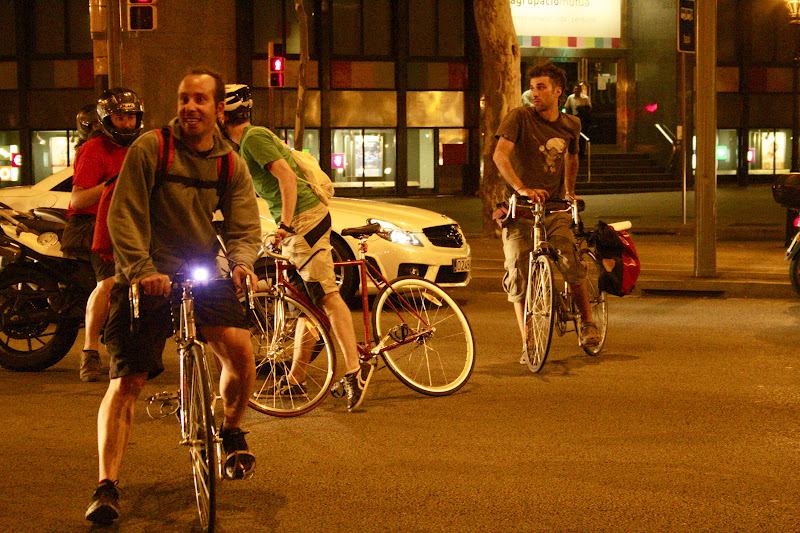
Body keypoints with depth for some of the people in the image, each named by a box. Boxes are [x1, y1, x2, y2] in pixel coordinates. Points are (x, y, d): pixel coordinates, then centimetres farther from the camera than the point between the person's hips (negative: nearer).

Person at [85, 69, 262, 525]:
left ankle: (232, 433, 8)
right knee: (127, 380, -8)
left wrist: (241, 262, -21)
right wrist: (141, 269, -23)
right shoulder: (149, 149, -6)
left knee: (240, 349, -20)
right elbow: (124, 216, -10)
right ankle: (107, 487, -3)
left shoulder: (231, 164, 6)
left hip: (204, 274, 3)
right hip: (149, 277, -2)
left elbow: (245, 229, 2)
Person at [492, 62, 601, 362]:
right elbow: (500, 155, -21)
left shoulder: (570, 126, 7)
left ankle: (587, 323, 4)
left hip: (555, 206, 2)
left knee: (571, 263, -18)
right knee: (519, 276, -4)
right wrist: (521, 188, -33)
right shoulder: (520, 117, -7)